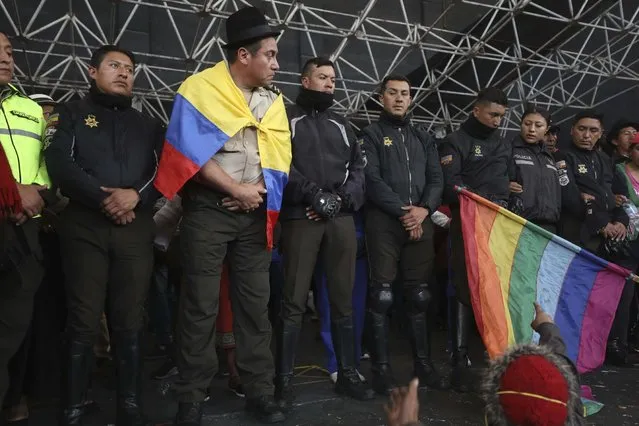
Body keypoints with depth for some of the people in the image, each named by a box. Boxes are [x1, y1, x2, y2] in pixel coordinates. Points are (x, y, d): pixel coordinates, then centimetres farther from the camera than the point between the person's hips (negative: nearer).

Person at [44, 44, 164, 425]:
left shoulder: (148, 124, 20)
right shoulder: (71, 114, 13)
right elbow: (60, 164, -3)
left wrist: (137, 194, -12)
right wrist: (104, 199, -12)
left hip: (136, 229, 2)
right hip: (85, 227, -2)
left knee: (130, 321, 3)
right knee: (84, 321, -2)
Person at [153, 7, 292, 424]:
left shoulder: (273, 100, 11)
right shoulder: (200, 89, -4)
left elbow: (280, 159, 9)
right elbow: (191, 153, -12)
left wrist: (259, 194, -7)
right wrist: (237, 189, -11)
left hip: (254, 213, 5)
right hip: (208, 210, -4)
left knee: (255, 302, 8)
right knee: (200, 305, 1)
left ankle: (260, 391, 19)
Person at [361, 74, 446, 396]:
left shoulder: (423, 138, 21)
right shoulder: (372, 134, 7)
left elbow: (436, 178, 11)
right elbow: (371, 180, -7)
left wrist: (424, 209, -8)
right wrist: (403, 211, -12)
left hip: (420, 222, 4)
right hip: (384, 222, -4)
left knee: (419, 295, 8)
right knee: (381, 295, -4)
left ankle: (423, 362, 18)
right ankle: (381, 367, 5)